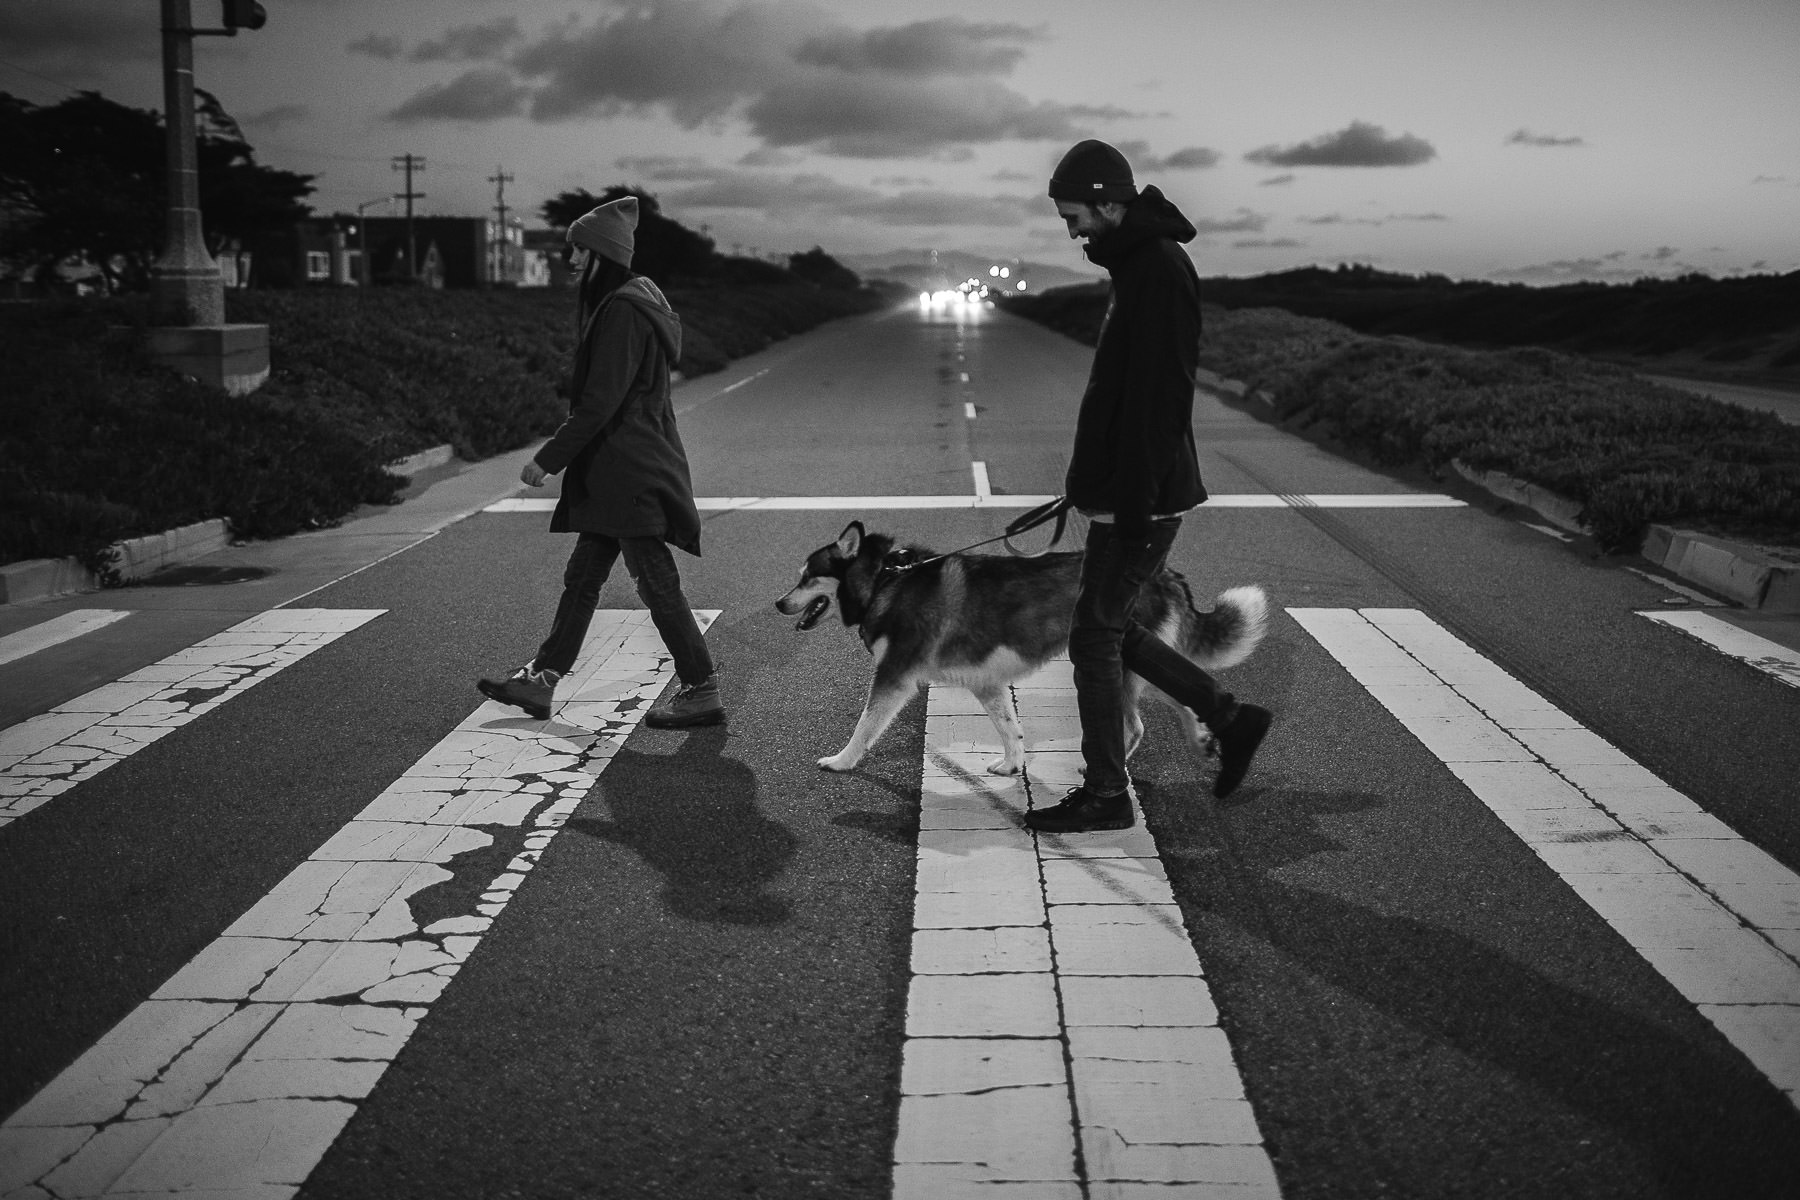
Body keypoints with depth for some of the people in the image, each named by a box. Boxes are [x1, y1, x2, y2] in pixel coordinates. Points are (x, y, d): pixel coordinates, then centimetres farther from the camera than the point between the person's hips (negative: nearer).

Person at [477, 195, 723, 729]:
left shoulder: (623, 310, -17)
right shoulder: (625, 301, 15)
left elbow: (600, 402, -22)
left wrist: (547, 458, -18)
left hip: (631, 472, -10)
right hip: (613, 470, 10)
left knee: (657, 584, -4)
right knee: (581, 577, 14)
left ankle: (702, 691, 4)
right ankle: (542, 679, 21)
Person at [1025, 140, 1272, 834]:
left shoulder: (1159, 270, -17)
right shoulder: (1136, 263, 15)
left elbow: (1159, 398, -23)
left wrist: (1132, 503, -23)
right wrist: (1094, 484, 22)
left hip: (1141, 500, -10)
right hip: (1123, 494, 10)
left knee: (1095, 635, -1)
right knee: (1109, 628, 16)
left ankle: (1105, 796, 11)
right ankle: (1230, 720, 24)